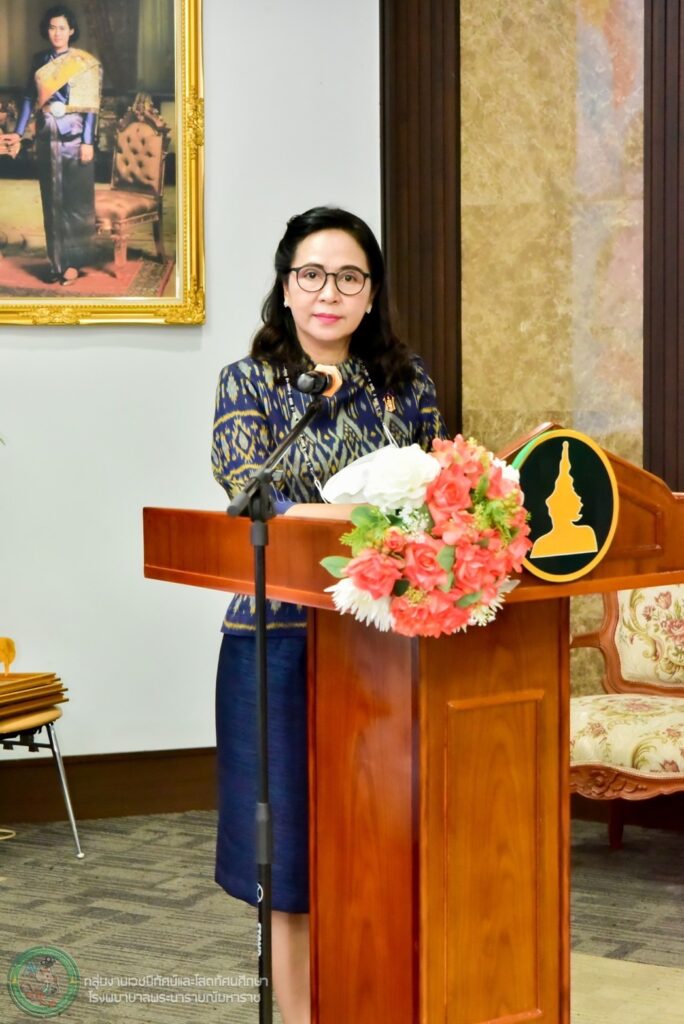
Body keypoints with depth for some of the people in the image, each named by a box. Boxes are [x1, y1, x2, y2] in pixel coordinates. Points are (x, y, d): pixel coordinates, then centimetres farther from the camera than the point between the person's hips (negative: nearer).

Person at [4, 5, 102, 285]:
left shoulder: (84, 62, -3)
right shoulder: (40, 61, 8)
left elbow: (90, 105, -6)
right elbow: (30, 98, 9)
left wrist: (87, 141, -12)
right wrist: (18, 133, 1)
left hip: (74, 135, -4)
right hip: (47, 136, 4)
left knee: (75, 199, -2)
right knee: (52, 200, 5)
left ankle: (73, 261, 2)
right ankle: (57, 261, 10)